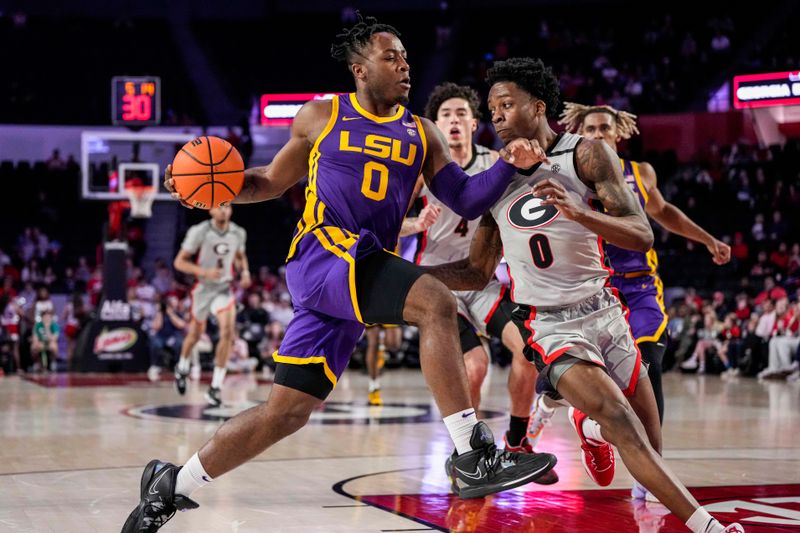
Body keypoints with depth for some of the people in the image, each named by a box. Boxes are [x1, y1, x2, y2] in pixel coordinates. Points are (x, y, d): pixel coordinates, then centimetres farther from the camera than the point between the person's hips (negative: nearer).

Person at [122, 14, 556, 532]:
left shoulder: (421, 133, 16)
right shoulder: (321, 117, 8)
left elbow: (466, 200, 9)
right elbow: (271, 181, 18)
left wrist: (508, 165, -8)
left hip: (365, 266, 5)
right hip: (322, 251, -5)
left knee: (286, 412, 4)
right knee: (436, 302, -28)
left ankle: (172, 486, 21)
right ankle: (473, 458, -28)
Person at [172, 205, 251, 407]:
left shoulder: (238, 233, -5)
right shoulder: (199, 231, -17)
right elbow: (179, 262, -14)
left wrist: (245, 272, -4)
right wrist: (204, 272, -28)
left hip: (225, 288, 1)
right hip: (203, 287, -1)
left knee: (228, 332, -19)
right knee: (196, 333, 16)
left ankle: (216, 386, -14)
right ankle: (182, 367, 48)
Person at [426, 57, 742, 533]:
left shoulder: (586, 154, -6)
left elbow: (643, 236, -15)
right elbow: (478, 272, 10)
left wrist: (577, 212, -32)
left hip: (606, 313, 1)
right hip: (551, 327, -1)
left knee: (650, 450, 8)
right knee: (625, 428, -24)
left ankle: (588, 424, 39)